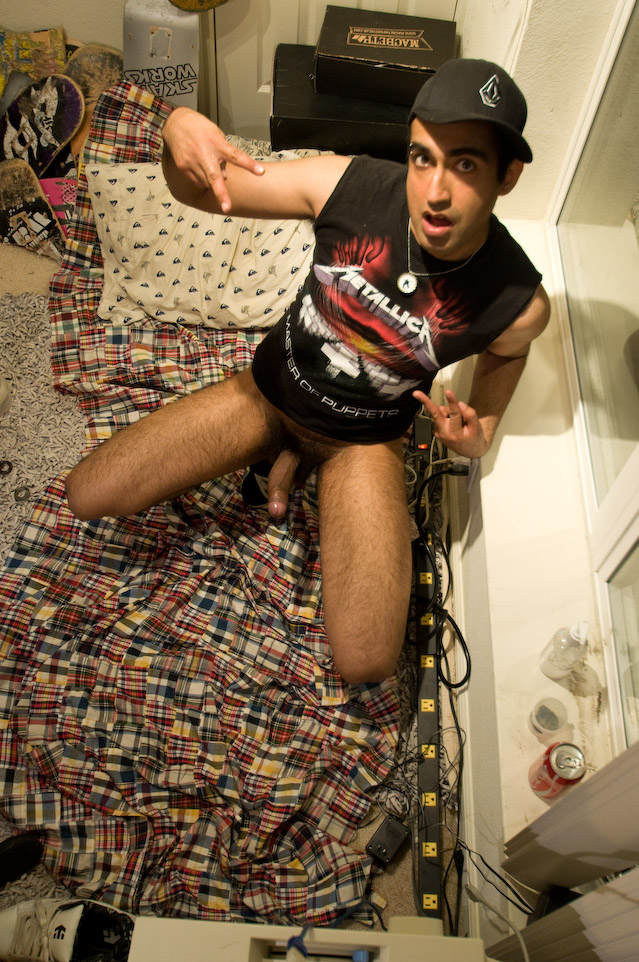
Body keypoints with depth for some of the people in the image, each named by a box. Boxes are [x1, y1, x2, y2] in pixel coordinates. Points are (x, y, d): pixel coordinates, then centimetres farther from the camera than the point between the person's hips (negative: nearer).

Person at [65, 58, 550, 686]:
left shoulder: (520, 301, -23)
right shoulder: (346, 183, -22)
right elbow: (196, 191, -10)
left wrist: (482, 433, -18)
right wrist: (178, 129, -35)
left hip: (365, 440, -1)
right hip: (269, 391, 2)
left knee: (365, 663, -16)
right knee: (87, 496, -3)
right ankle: (286, 453, 10)